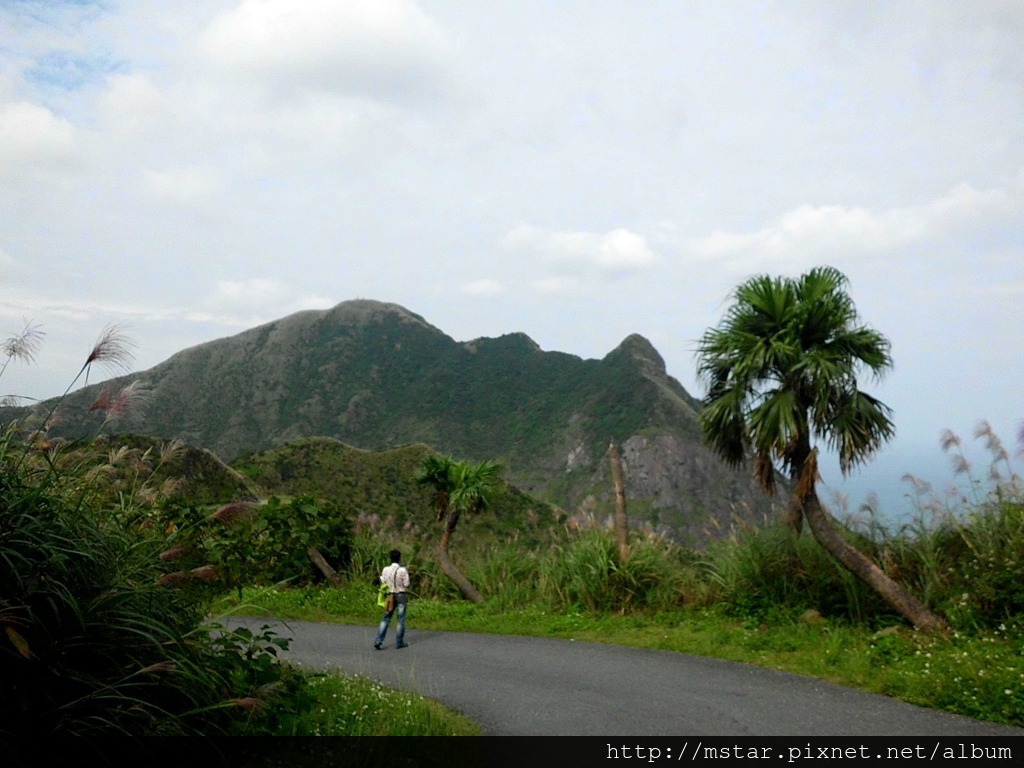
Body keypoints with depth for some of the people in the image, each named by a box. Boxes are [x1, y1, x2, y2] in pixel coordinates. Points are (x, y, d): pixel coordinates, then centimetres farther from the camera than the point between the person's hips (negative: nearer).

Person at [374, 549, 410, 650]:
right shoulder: (403, 570, -14)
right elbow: (406, 584, -11)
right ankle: (399, 642, 13)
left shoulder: (385, 570, -3)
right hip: (401, 596, -4)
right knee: (401, 620, 7)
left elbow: (382, 582, 4)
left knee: (386, 619, 11)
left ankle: (378, 641, 2)